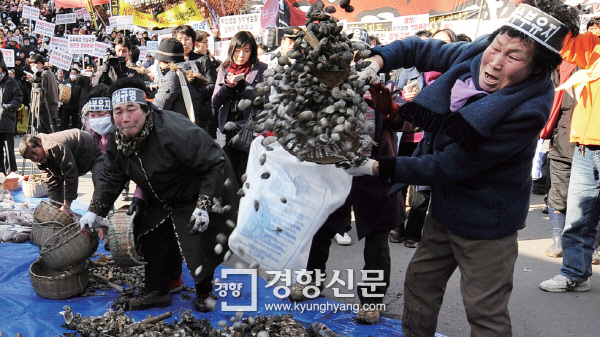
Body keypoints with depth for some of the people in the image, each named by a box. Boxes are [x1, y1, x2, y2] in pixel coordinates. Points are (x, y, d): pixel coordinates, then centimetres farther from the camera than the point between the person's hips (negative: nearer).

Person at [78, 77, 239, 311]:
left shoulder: (174, 132, -34)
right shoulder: (117, 140, -8)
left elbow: (215, 164, -32)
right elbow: (111, 178, 5)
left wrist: (204, 206, -34)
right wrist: (95, 210, -6)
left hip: (197, 198, -7)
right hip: (160, 200, 7)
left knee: (199, 250, -7)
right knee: (152, 242, 7)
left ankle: (204, 292, 21)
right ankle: (157, 291, 27)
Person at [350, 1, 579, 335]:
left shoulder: (529, 109, -30)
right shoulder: (475, 54, -10)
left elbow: (449, 167, -27)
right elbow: (418, 48, 7)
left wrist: (378, 167, -24)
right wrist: (377, 62, -13)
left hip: (484, 222, -7)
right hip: (445, 205, 7)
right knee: (420, 280, 21)